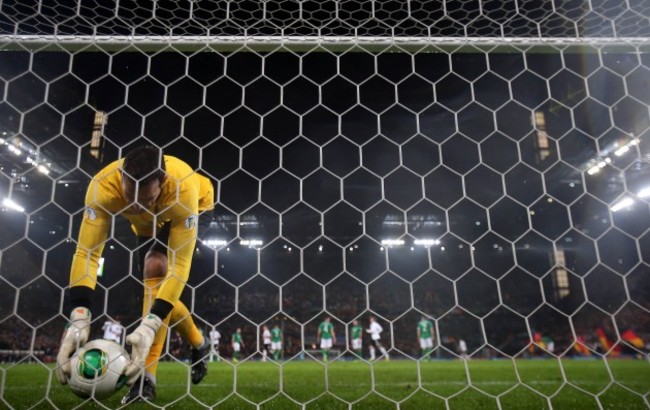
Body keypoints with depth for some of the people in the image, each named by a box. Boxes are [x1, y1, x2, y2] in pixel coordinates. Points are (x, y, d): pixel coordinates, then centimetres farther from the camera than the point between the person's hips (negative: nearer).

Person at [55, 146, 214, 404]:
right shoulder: (104, 185, -37)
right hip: (149, 223, 5)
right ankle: (199, 345, 31)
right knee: (158, 294, 3)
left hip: (190, 211, -4)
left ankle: (146, 379, -26)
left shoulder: (184, 188, -44)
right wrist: (78, 318, -48)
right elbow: (86, 252, -37)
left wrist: (150, 325, -52)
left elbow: (180, 264, -43)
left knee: (157, 268, -29)